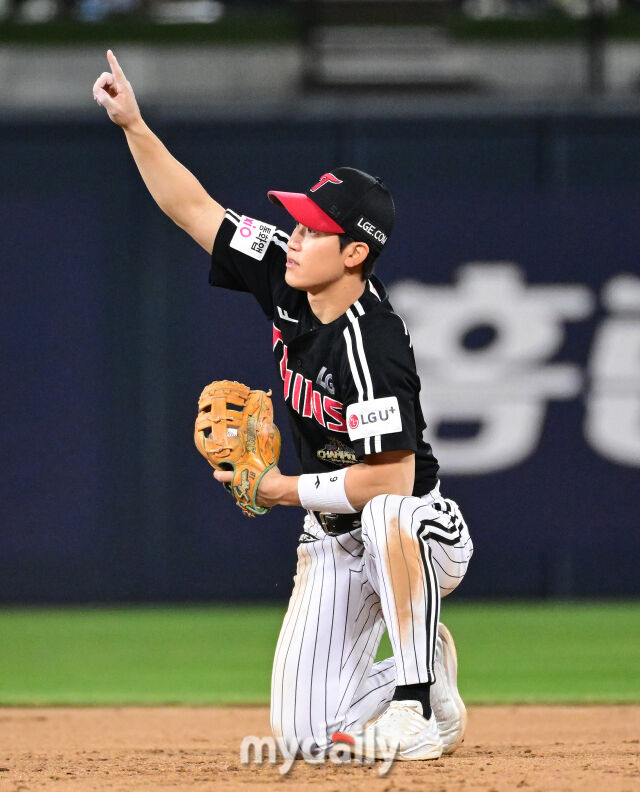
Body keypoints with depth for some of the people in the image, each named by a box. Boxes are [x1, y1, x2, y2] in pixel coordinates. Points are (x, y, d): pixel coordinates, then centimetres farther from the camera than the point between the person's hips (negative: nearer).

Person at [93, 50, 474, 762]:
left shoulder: (372, 348, -29)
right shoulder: (286, 279, -7)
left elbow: (390, 478, -31)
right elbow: (194, 209, 1)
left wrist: (289, 490, -18)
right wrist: (134, 125, -7)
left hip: (421, 538, -7)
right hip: (333, 549, 7)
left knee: (386, 514, -45)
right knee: (303, 736, -2)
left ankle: (421, 702, -32)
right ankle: (428, 673, 25)